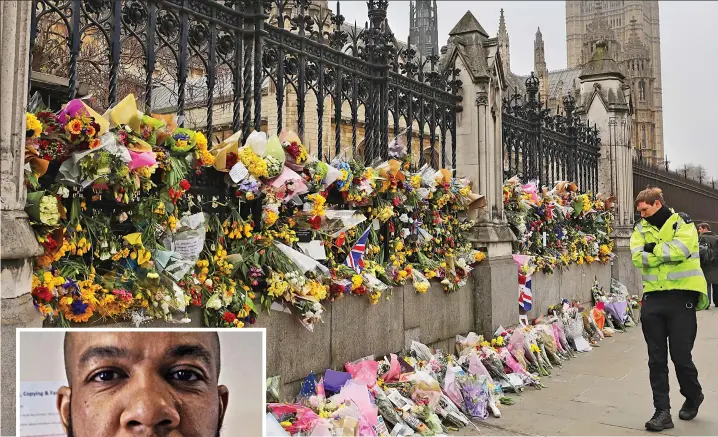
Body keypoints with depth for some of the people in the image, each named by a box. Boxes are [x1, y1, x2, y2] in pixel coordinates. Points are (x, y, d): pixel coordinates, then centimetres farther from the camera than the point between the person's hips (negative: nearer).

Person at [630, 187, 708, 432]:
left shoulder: (682, 222, -1)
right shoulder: (641, 229, 10)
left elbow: (680, 250, -20)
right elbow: (637, 258, -6)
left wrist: (653, 248, -7)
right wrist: (666, 252, -13)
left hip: (681, 297, -4)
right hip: (653, 298, 4)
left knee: (681, 356, 3)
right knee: (657, 359, 4)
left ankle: (693, 397, 32)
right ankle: (662, 411, 11)